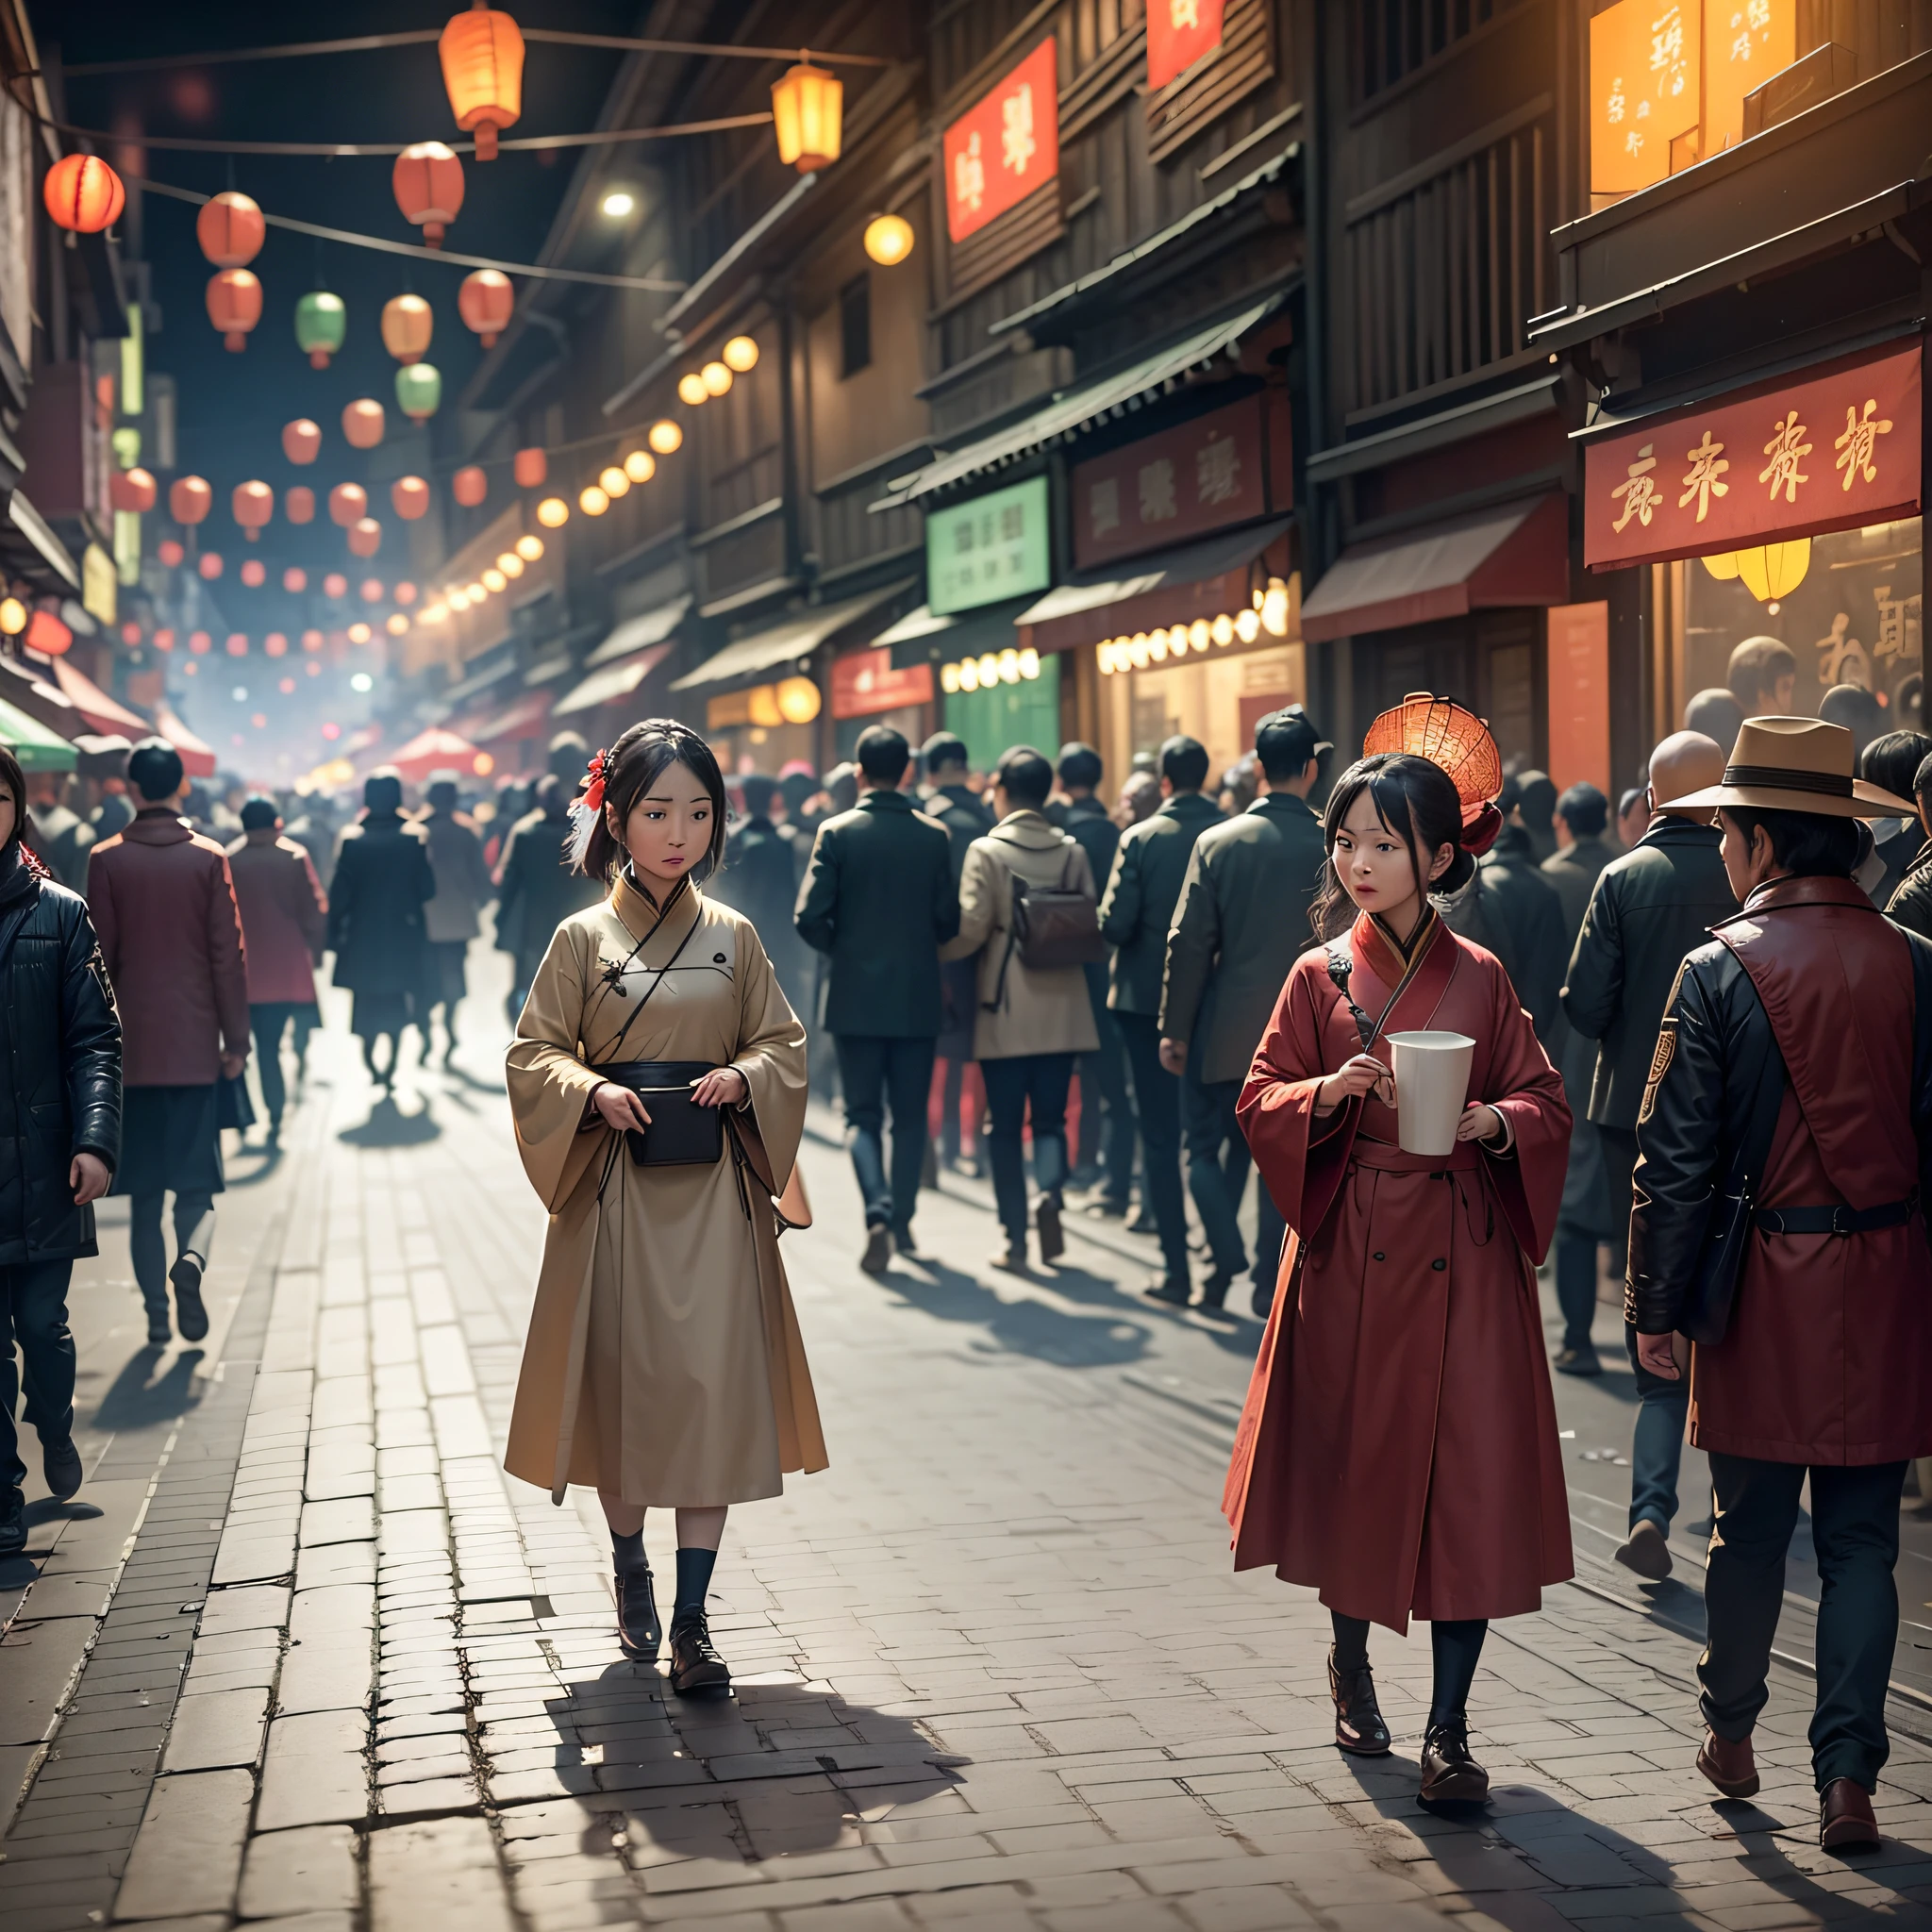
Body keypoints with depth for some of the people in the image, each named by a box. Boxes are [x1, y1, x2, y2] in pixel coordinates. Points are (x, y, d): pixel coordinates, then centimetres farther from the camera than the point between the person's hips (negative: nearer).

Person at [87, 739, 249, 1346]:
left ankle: (156, 1311, 8)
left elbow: (98, 958, -1)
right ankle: (191, 1259, -22)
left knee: (144, 1192, 8)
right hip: (195, 1046, 0)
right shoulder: (209, 858, -2)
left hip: (131, 1049, 0)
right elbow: (228, 956, -2)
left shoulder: (106, 860, -2)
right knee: (196, 1183, 5)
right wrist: (236, 1040, 4)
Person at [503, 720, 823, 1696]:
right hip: (618, 1193, -1)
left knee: (714, 1386, -6)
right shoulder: (583, 938, 1)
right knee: (626, 1381, 6)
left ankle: (692, 1617, -2)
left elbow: (786, 1043, 11)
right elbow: (533, 1053, 2)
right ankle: (631, 1572, 30)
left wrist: (745, 1077, -10)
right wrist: (594, 1092, -16)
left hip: (714, 1194, 1)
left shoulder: (734, 937, 6)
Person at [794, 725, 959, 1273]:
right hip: (917, 996, 1)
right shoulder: (933, 836, -3)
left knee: (863, 1114, 6)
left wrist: (840, 949, 8)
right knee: (910, 1114, 13)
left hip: (856, 996, -1)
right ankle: (902, 1221, 16)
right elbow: (949, 921, -2)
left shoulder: (837, 832, -7)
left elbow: (809, 916, -12)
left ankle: (878, 1212, -15)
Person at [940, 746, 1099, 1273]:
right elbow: (1094, 923, 1)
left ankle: (1016, 1241, 5)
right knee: (1051, 1116, 13)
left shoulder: (986, 851, -8)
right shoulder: (1073, 851, 2)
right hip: (1062, 1008, 3)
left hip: (1005, 1011, -3)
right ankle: (1051, 1190, -15)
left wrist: (933, 953, 4)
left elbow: (971, 928, -14)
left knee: (1006, 1126, 6)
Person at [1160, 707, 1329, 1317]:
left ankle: (1225, 1258, -2)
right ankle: (1270, 1283, 13)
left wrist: (1175, 1030, 0)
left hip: (1225, 1033, -1)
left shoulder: (1218, 842, -7)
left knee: (1207, 1148, 14)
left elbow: (1189, 944, -6)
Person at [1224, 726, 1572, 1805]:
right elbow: (1261, 1102, 4)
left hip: (1462, 1253, 0)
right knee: (1354, 1462, 8)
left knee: (1466, 1477, -5)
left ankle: (1450, 1727, 2)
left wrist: (1493, 1121, -15)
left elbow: (1547, 1102, 6)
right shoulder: (1321, 977, 4)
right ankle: (1351, 1661, 34)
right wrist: (1328, 1095, -16)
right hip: (1351, 1250, 0)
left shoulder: (1481, 979, 4)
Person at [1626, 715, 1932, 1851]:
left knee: (1752, 1530, 13)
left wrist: (1657, 1306, -1)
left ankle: (1732, 1736, 30)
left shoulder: (1721, 971, -10)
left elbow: (1677, 1158, -9)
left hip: (1764, 1288, -1)